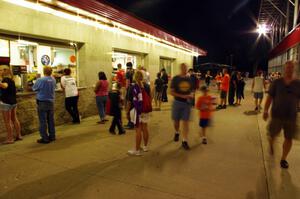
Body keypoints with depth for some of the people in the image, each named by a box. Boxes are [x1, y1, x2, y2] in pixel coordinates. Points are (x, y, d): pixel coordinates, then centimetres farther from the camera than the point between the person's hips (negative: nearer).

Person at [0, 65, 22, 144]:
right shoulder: (11, 79, 13)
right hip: (13, 102, 9)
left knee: (7, 121, -1)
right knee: (14, 119, 16)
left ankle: (10, 138, 4)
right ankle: (19, 135, 23)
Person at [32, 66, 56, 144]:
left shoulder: (40, 80, -16)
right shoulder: (53, 80, 1)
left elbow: (34, 88, -1)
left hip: (42, 102, -5)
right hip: (51, 102, 6)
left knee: (43, 121, 1)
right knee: (51, 120, 13)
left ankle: (45, 138, 4)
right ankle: (52, 136, 20)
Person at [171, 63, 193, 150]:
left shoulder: (189, 79, 5)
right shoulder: (175, 79, -6)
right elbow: (172, 92, -9)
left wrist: (191, 95, -7)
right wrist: (182, 96, -20)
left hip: (187, 103, 2)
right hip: (177, 102, -2)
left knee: (185, 122, 0)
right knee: (176, 120, 13)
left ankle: (184, 141, 6)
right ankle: (176, 133, 43)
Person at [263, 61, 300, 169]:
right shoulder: (277, 82, -2)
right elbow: (270, 97, -2)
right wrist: (266, 110, -9)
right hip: (277, 115, -1)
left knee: (289, 138, 7)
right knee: (272, 135, 10)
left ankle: (283, 159, 24)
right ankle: (271, 145, 44)